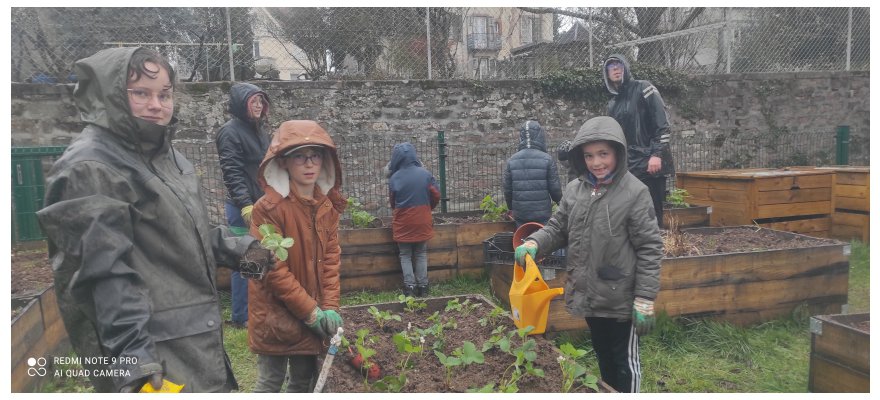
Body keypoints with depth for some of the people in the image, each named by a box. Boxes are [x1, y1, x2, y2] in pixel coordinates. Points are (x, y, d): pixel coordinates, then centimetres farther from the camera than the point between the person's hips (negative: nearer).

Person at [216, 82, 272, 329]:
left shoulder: (259, 130, 16)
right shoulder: (230, 132, -9)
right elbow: (232, 172, -16)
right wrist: (246, 205, -23)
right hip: (242, 208, -8)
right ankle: (241, 316, 8)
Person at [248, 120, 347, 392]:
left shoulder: (328, 206, 2)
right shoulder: (268, 208, -18)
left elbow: (331, 258, 2)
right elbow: (274, 270, -18)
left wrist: (329, 307, -8)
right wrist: (311, 312, -17)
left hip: (313, 315, 6)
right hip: (276, 313, -6)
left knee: (304, 380, 17)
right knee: (270, 382, 6)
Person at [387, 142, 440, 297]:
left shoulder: (394, 178, -8)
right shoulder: (425, 174, -5)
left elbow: (392, 201, 4)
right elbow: (436, 195, 0)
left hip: (403, 223, -1)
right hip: (422, 221, 1)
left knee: (405, 255, 10)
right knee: (421, 254, 13)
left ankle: (409, 286, 4)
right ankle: (422, 286, 11)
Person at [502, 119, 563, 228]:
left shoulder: (511, 160, 0)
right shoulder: (547, 159, -8)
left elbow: (507, 189, 4)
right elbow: (555, 188, -5)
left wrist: (511, 208, 21)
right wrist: (560, 202, 16)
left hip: (520, 215, 3)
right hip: (542, 215, -2)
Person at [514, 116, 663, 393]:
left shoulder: (635, 193, -16)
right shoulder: (574, 189, -1)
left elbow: (650, 249, -14)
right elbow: (558, 228, 8)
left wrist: (645, 300, -15)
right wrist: (534, 244, -13)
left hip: (620, 298, -5)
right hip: (588, 294, 6)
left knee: (625, 361, 13)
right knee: (603, 356, 24)